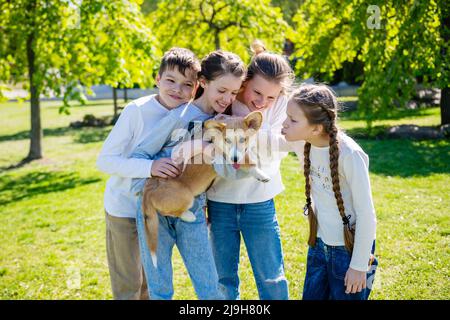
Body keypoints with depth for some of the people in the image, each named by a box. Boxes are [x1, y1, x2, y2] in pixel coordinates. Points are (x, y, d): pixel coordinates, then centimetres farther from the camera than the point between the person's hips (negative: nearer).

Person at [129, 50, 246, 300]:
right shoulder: (179, 116, -12)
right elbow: (139, 155, -7)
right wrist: (149, 189, -17)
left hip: (192, 212, 4)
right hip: (156, 208, -4)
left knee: (210, 289, 3)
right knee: (160, 291, 6)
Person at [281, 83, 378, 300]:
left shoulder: (349, 154, -25)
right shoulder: (303, 145, -7)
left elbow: (366, 215, -19)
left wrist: (359, 266, -15)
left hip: (350, 248, -6)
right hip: (319, 244, 6)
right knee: (311, 296, 16)